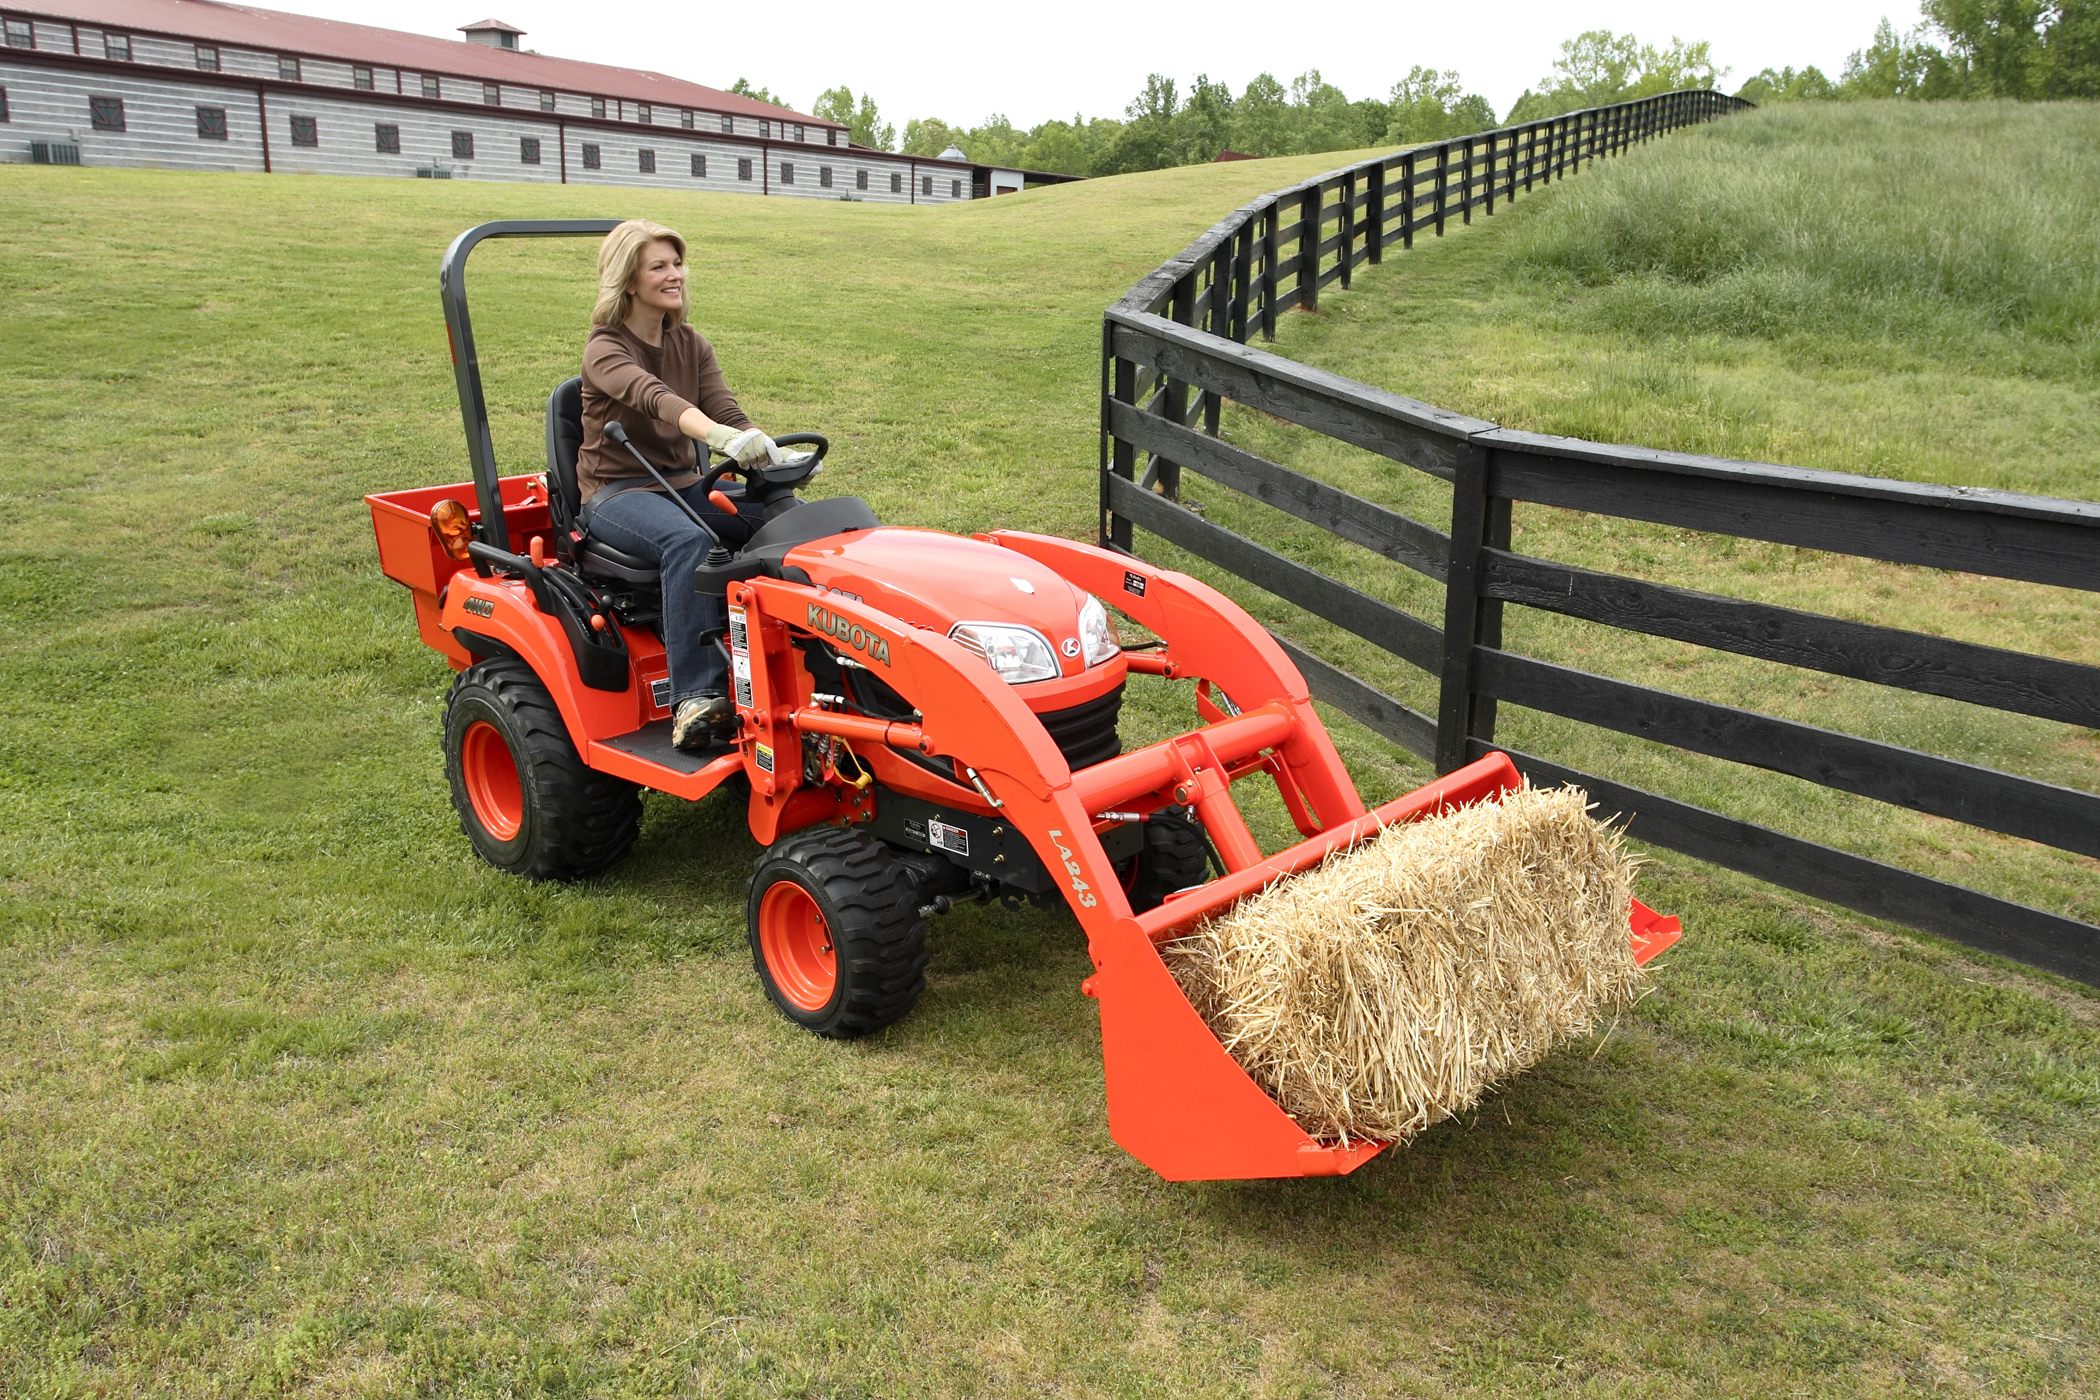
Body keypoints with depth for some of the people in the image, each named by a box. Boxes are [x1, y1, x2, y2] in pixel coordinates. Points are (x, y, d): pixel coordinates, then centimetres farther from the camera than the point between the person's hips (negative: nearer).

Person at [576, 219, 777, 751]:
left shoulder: (692, 345, 10)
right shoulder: (605, 351, -9)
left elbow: (728, 413, -4)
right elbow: (654, 399, -31)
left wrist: (773, 456, -26)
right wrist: (716, 434, -51)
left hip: (684, 483, 6)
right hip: (617, 493, -5)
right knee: (688, 541, -39)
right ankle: (696, 699, -41)